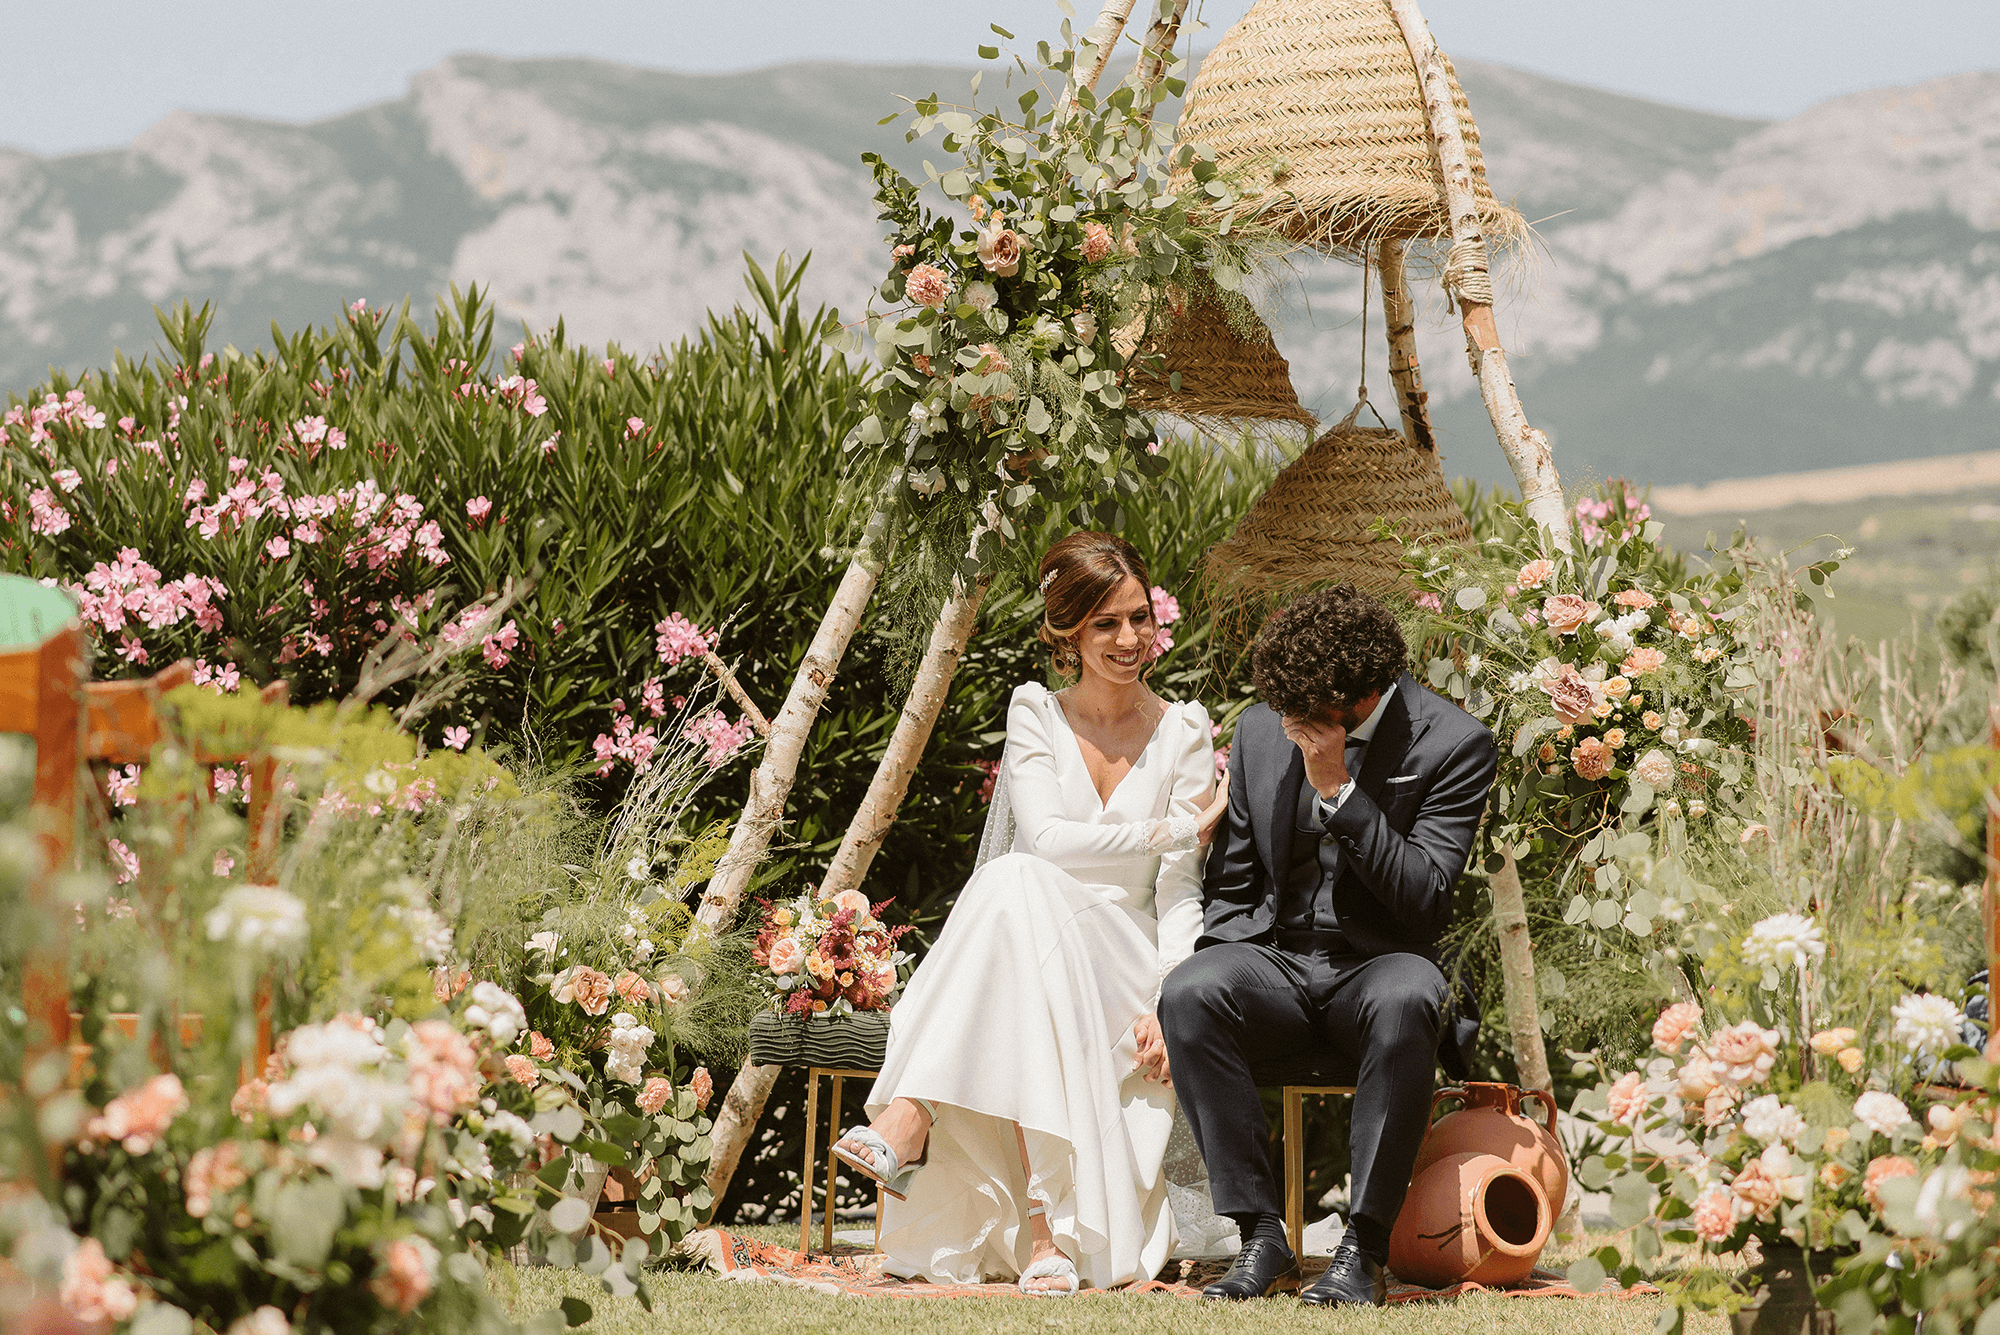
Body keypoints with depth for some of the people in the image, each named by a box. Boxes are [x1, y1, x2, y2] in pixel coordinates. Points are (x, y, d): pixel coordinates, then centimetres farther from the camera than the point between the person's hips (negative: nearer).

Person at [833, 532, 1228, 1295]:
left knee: (1018, 886, -33)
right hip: (1026, 944, 1)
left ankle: (910, 1120, -47)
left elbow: (1180, 893, 0)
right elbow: (1046, 838, -7)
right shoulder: (1035, 713, 10)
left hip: (1124, 962, -1)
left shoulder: (1183, 733, 7)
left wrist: (1169, 1002, -15)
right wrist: (1175, 831, -9)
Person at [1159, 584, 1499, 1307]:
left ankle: (1364, 1247, -32)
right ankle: (1260, 1234, -26)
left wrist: (1337, 789, -21)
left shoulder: (1454, 744, -7)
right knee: (1188, 992, -31)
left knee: (1405, 1003, -40)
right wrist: (1212, 981, -3)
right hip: (1275, 962, 3)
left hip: (1379, 963, -3)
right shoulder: (1261, 730, 6)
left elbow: (1424, 901, -15)